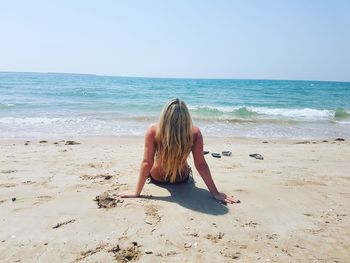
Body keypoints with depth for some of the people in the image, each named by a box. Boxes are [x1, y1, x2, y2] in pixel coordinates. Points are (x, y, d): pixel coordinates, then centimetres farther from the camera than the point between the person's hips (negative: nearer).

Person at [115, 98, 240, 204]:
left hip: (157, 178, -1)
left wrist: (136, 192, -21)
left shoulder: (153, 131, -34)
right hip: (182, 179, 1)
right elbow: (200, 165, -29)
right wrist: (215, 193, -20)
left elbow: (147, 163, -30)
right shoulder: (195, 133, -31)